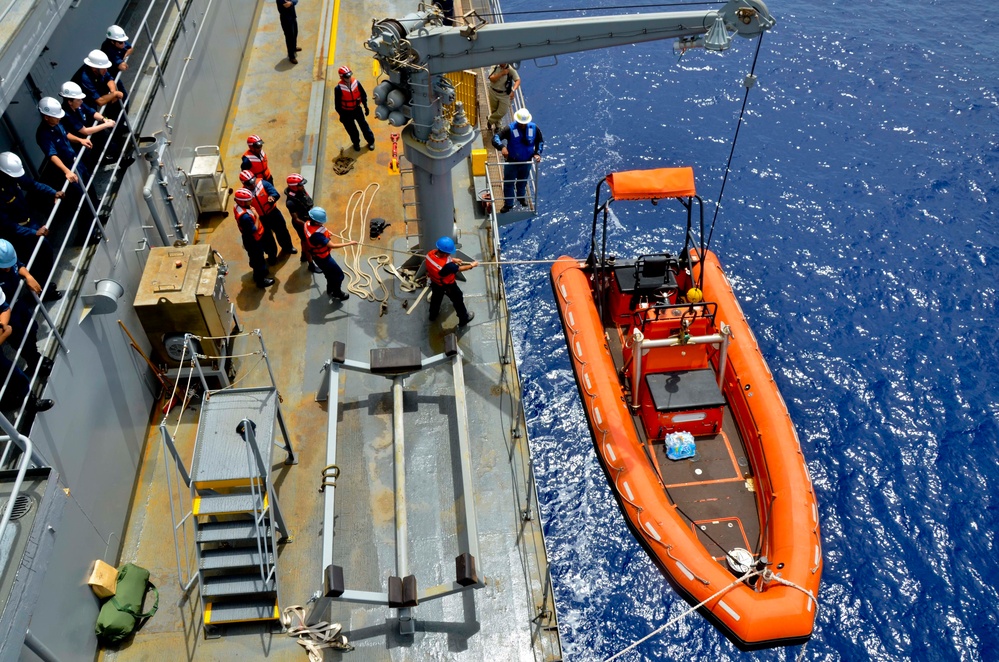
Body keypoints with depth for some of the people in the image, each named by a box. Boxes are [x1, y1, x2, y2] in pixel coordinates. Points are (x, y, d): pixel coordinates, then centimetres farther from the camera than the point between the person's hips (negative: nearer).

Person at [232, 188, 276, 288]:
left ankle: (260, 272, 55)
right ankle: (261, 280, 35)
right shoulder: (245, 216, -41)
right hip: (253, 241, -9)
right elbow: (254, 230, -30)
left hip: (255, 238, 9)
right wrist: (256, 216, -28)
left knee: (257, 258, 31)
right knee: (258, 260, 14)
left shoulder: (238, 206, -10)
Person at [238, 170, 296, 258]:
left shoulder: (262, 183, -19)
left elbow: (275, 193, -26)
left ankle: (287, 247, 52)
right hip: (260, 218, -1)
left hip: (273, 212, 1)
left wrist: (272, 197, -46)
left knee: (282, 230, 23)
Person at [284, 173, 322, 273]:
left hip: (309, 219, 7)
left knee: (304, 240, 30)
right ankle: (311, 265, 34)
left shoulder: (301, 191, -15)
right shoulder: (291, 202, -37)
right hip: (301, 224, -7)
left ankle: (304, 255, 57)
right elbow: (296, 219, -27)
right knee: (307, 243, 13)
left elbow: (310, 203, 4)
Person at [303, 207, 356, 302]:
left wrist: (326, 234, 0)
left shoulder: (308, 223, -14)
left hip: (317, 255, 9)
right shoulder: (316, 234, -42)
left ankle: (330, 290, 54)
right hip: (322, 258, -9)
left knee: (330, 273, 31)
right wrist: (349, 243, -34)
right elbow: (332, 245, -39)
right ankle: (337, 294, 34)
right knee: (339, 275, 12)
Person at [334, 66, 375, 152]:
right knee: (351, 129, 17)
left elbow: (363, 95, 0)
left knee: (364, 125, 15)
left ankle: (371, 141, 36)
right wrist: (341, 115, -6)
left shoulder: (356, 83, -15)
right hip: (346, 112, -2)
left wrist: (365, 107, 6)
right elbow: (337, 103, -13)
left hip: (357, 109, 2)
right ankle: (356, 143, 42)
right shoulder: (338, 88, -23)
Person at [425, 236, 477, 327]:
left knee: (436, 298, 34)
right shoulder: (446, 266, -46)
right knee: (458, 301, 22)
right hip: (448, 286, -6)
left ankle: (433, 315, 61)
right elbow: (459, 268, -26)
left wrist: (452, 259, 0)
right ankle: (464, 319, 46)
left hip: (435, 283, 6)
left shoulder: (431, 254, -27)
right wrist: (472, 265, -9)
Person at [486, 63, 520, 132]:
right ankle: (496, 125, 40)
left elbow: (518, 80, -21)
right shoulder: (495, 67, -11)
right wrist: (502, 73, -29)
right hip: (493, 92, 1)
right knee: (494, 110, 14)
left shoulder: (511, 69, -16)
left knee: (502, 112, -3)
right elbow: (491, 79, -20)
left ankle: (490, 121, 24)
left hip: (504, 94, -1)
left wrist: (513, 90, -37)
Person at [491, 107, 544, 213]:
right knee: (508, 183, 10)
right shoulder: (510, 129, -24)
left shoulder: (534, 128, -13)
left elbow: (540, 141, 4)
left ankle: (522, 197, 54)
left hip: (526, 162, 3)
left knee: (523, 182, 26)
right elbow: (495, 138, -31)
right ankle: (508, 204, 28)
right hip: (511, 162, -3)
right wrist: (502, 146, -51)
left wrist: (537, 153, -10)